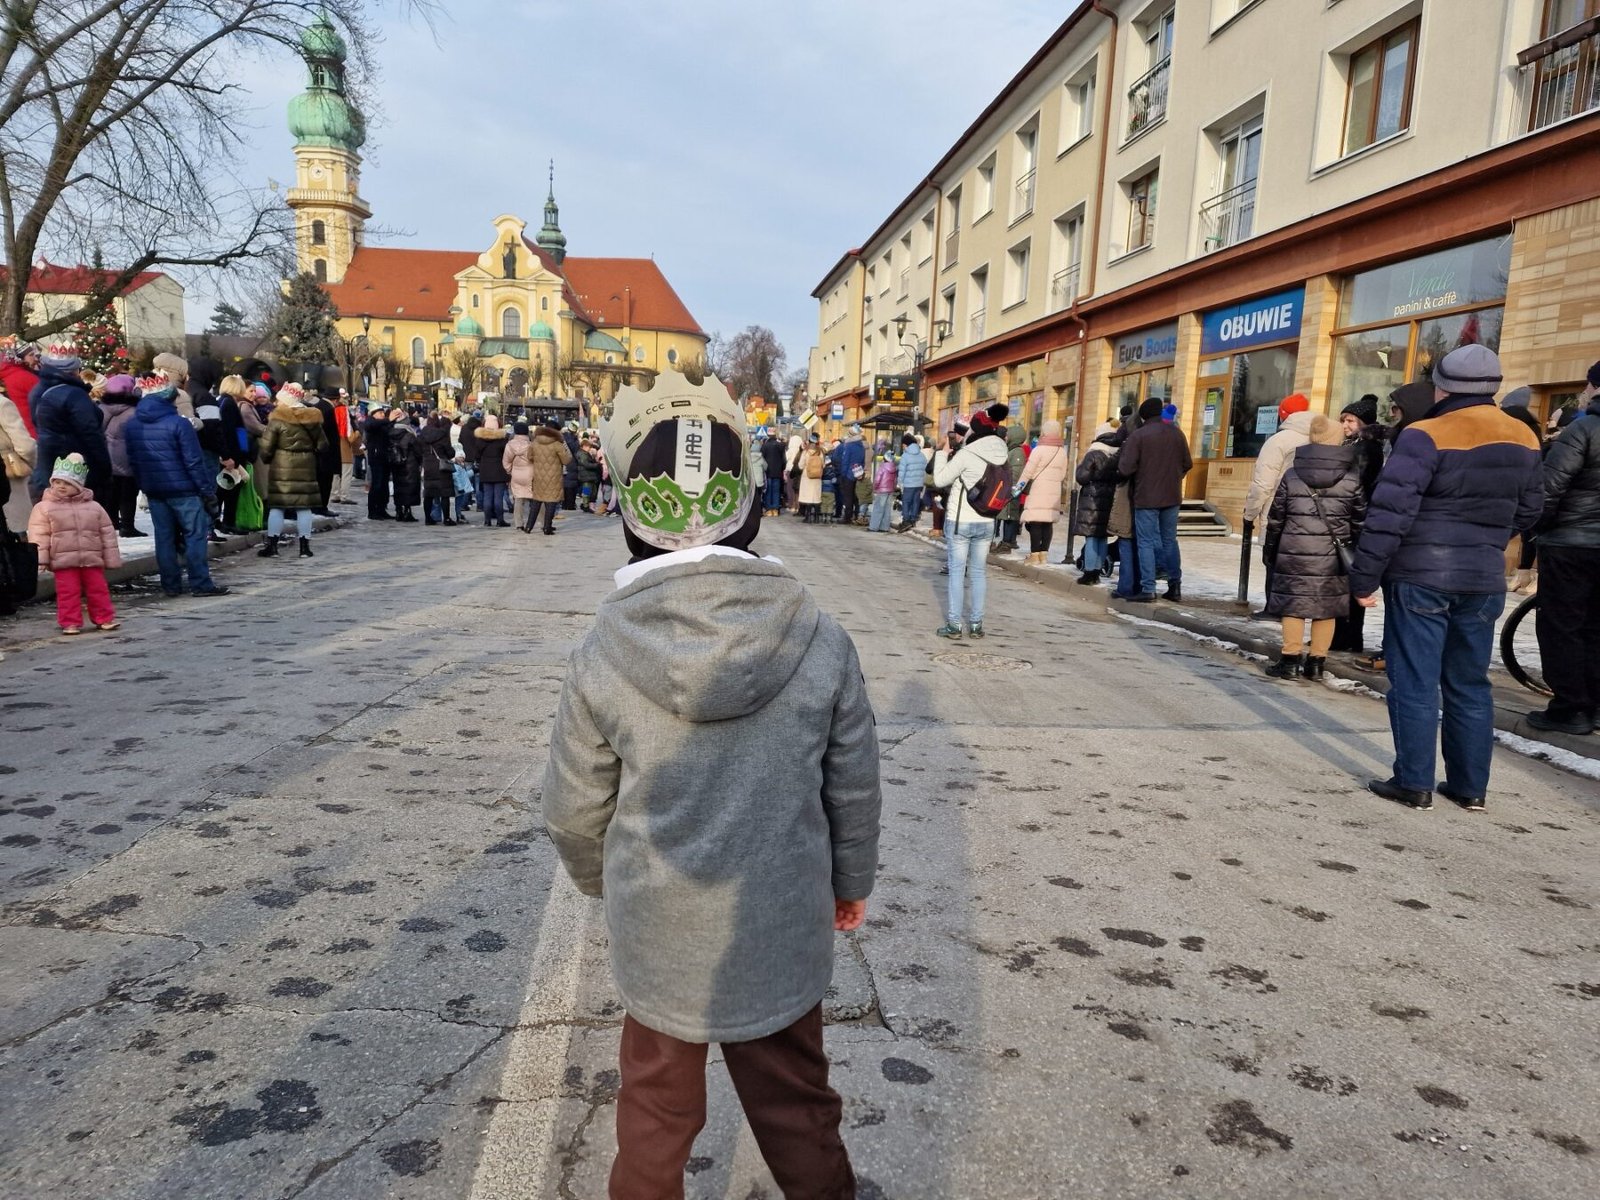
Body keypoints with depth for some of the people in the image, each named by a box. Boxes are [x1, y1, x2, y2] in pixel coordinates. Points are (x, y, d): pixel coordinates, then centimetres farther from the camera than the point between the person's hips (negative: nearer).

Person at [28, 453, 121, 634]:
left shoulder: (94, 507, 8)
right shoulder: (44, 507, 2)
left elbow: (107, 533, 10)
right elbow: (39, 535, -2)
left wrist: (112, 558, 7)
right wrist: (40, 558, -10)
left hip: (93, 559, 2)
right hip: (63, 561, -2)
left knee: (98, 589, 6)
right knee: (68, 591, -1)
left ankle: (104, 618, 16)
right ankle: (70, 622, 7)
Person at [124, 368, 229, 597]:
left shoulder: (132, 425, 6)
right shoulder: (178, 424, -14)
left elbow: (132, 459, 11)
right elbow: (194, 462, -14)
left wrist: (143, 484, 19)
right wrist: (208, 491, -9)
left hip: (153, 490, 6)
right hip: (183, 489, -6)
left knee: (164, 536, 10)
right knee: (195, 534, 0)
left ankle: (171, 584, 13)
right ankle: (201, 584, -1)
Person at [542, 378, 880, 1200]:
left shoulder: (602, 658, -17)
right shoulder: (819, 642, -15)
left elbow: (574, 809, -5)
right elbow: (854, 787, -4)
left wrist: (599, 880, 17)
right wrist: (851, 882, 14)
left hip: (656, 929, 0)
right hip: (782, 926, 0)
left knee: (656, 1107, 25)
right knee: (796, 1103, 22)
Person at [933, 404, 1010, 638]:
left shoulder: (966, 454, -16)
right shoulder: (1000, 456, 2)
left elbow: (940, 480, -10)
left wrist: (945, 459, 8)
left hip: (960, 521, -5)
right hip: (986, 522, 5)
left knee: (956, 571, 0)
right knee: (979, 572, 11)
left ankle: (954, 624, 0)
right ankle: (976, 624, 13)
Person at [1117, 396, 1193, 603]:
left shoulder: (1138, 435, -11)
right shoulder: (1176, 433, 5)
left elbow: (1125, 469, -16)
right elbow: (1187, 463, 10)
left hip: (1146, 498, -5)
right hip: (1172, 496, 5)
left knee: (1146, 543, 0)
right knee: (1170, 541, 15)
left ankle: (1148, 589, -4)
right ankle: (1175, 586, 16)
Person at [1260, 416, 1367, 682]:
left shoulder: (1291, 475, 1)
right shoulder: (1352, 479, 1)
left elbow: (1275, 519, 4)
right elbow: (1359, 522, 5)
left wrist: (1271, 550, 13)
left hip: (1295, 553, -1)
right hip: (1333, 555, 1)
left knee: (1293, 605, 4)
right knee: (1326, 607, 8)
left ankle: (1290, 660, 6)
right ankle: (1316, 662, 12)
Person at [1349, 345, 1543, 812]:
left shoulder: (1426, 437, -13)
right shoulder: (1522, 439, 8)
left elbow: (1390, 513, -18)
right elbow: (1528, 510, 18)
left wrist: (1365, 577, -13)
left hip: (1420, 576, -6)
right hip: (1484, 580, 6)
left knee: (1414, 683, 1)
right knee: (1469, 685, 14)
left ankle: (1414, 783, 5)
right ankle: (1470, 786, 20)